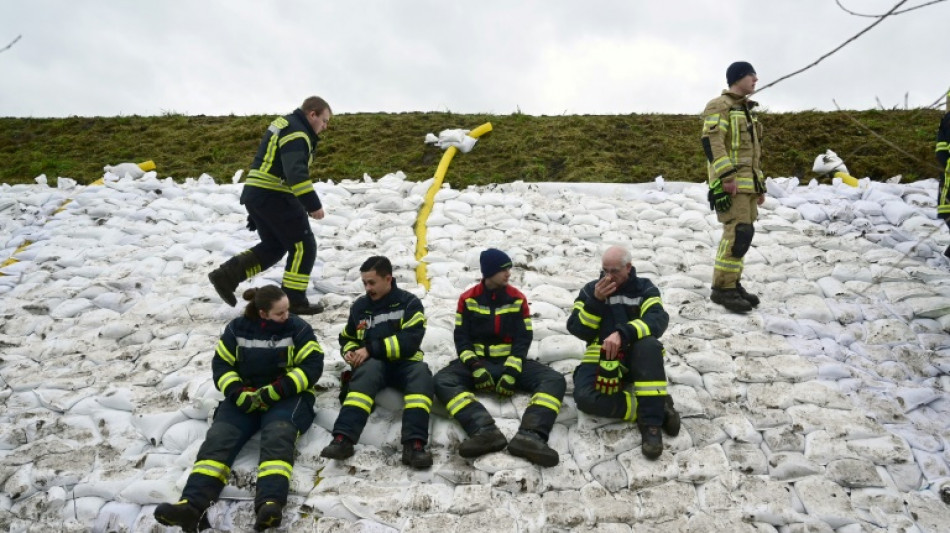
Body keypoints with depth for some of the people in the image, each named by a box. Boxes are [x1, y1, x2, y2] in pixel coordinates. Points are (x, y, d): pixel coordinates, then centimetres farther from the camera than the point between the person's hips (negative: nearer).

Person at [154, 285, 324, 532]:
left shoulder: (298, 328, -3)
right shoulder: (237, 329, 5)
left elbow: (312, 366, -10)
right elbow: (221, 364, 7)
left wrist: (274, 391, -19)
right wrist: (238, 393, -13)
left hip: (287, 396, -3)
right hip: (245, 397, 3)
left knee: (277, 436, -33)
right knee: (219, 437, -22)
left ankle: (270, 504, -54)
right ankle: (192, 505, -39)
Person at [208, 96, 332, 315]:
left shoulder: (285, 124, 20)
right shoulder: (296, 133, -14)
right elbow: (296, 174, -27)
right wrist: (314, 205, -29)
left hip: (255, 193, 10)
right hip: (273, 196, -10)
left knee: (273, 246, 19)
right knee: (303, 246, -2)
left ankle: (226, 275, 10)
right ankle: (294, 301, 1)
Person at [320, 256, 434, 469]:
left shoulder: (409, 302, 2)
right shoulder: (360, 306, 15)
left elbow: (410, 341, -12)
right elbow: (347, 338, 27)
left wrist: (371, 349, -16)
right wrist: (350, 352, 2)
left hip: (404, 363, -1)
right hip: (373, 363, 2)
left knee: (421, 374, -36)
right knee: (370, 370, -36)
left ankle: (414, 444, -50)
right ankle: (343, 438, -50)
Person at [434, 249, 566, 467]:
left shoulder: (517, 298, 4)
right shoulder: (468, 299, 2)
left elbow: (523, 338, -1)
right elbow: (461, 337, -1)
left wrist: (512, 371, -17)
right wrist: (475, 366, -19)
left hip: (510, 361, 1)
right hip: (477, 361, -1)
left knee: (555, 380, -25)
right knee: (443, 380, -31)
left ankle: (530, 436, -47)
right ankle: (485, 431, -50)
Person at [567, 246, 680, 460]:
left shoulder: (644, 288, 5)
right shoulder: (590, 289, 9)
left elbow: (658, 320, -15)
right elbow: (578, 330, 0)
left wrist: (622, 334, -32)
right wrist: (596, 300, -14)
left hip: (636, 356, -1)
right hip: (601, 357, 1)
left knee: (649, 344, -37)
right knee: (585, 397, -30)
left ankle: (651, 420, -33)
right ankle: (658, 408, -22)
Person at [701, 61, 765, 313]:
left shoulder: (746, 110, 25)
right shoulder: (719, 106, -5)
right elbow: (711, 142, -18)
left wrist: (760, 184, 24)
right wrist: (726, 176, -25)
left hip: (747, 182, 10)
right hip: (731, 183, -10)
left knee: (743, 233, 9)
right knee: (738, 232, -15)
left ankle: (732, 283, 17)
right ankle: (723, 287, -10)